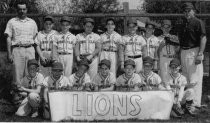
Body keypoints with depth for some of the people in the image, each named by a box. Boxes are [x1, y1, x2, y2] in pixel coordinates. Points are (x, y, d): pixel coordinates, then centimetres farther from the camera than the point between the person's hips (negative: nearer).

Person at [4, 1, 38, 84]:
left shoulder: (32, 22, 14)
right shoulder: (12, 22, 7)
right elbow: (8, 38, 4)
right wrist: (9, 54, -4)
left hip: (30, 49, 2)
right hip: (17, 49, -2)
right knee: (18, 73, -5)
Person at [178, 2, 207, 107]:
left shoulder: (198, 23, -7)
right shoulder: (184, 24, 17)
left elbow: (203, 39, -14)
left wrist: (200, 54, -21)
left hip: (194, 51, -8)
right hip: (183, 52, 8)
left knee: (195, 79, -8)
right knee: (185, 78, 13)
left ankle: (196, 103, -5)